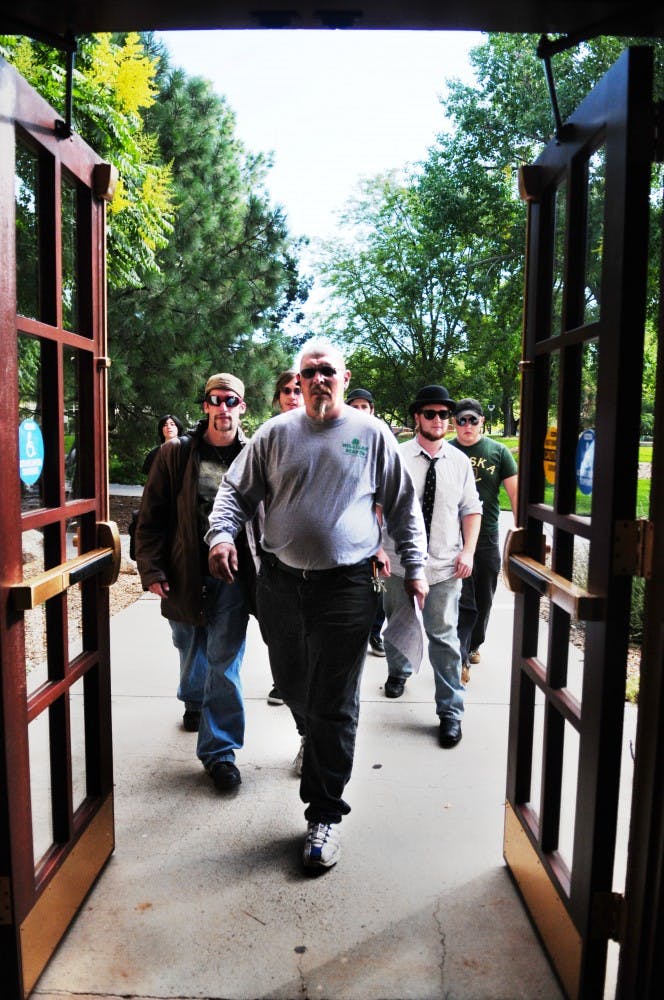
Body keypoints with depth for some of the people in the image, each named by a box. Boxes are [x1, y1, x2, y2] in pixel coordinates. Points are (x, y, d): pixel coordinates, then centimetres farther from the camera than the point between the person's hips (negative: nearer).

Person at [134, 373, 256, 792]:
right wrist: (152, 569, -8)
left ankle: (220, 751, 12)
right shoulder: (176, 453, -3)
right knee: (191, 652, 22)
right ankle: (194, 701, 53)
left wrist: (264, 573, -6)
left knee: (224, 664, -1)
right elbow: (152, 516, -1)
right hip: (184, 576, 2)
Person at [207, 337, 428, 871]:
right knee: (292, 686, 17)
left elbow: (405, 506, 10)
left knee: (334, 707, 2)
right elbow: (236, 491, 11)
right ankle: (316, 742, 49)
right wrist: (221, 533, -8)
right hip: (280, 584, 3)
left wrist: (415, 567, 6)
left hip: (346, 588, -2)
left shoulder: (372, 434, 3)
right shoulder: (276, 433, 7)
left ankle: (325, 814, 15)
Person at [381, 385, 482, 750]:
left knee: (444, 637, 1)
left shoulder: (460, 461, 2)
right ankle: (398, 672, 51)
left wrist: (468, 551, -3)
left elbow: (472, 509, 8)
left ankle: (450, 712, 14)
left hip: (445, 566, 0)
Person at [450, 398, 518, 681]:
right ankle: (460, 658, 1)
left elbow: (515, 493, 3)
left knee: (484, 600, 15)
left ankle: (473, 645, 36)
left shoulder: (498, 451, 2)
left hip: (488, 538, 2)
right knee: (462, 600, -6)